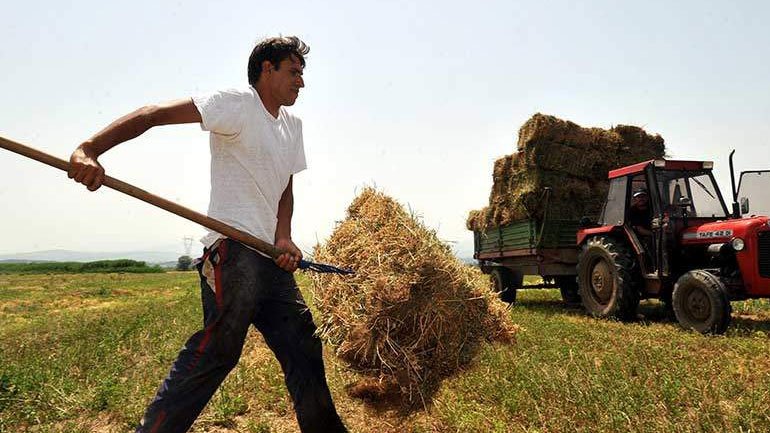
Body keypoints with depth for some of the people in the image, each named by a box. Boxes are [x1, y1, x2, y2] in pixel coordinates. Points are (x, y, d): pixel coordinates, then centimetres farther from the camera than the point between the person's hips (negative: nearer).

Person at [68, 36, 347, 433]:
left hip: (269, 255, 8)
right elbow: (153, 114, -13)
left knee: (303, 347, 9)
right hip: (232, 250, -8)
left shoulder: (292, 125, 20)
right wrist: (88, 150, -27)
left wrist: (284, 238, 0)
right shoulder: (237, 104, -4)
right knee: (219, 347, -14)